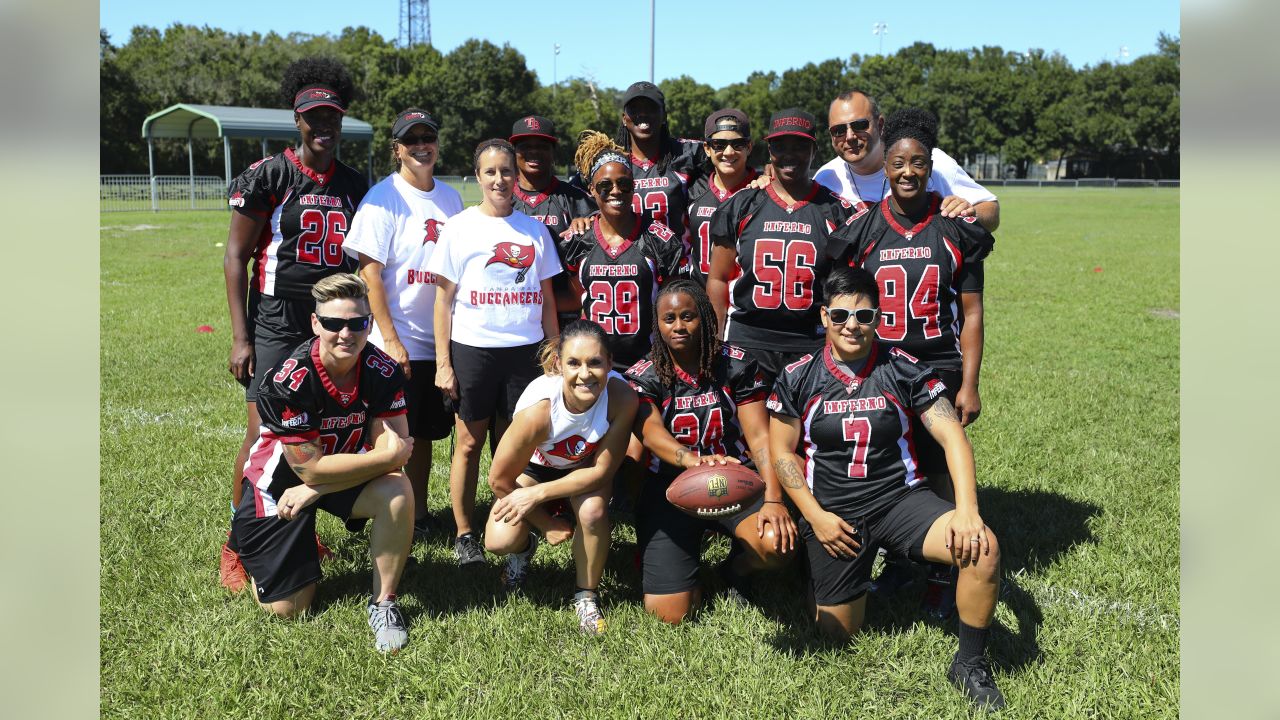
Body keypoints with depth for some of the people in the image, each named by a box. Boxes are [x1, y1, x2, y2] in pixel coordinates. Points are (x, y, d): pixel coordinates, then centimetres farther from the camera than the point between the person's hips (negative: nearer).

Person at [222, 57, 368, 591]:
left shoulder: (354, 186, 9)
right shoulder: (267, 177, -6)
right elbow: (236, 256, -4)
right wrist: (240, 337, -9)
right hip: (276, 327, -4)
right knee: (263, 434, -6)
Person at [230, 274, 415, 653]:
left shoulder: (383, 370, -18)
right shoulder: (288, 381, -28)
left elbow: (395, 452, -20)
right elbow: (310, 467, -25)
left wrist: (315, 490, -23)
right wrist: (387, 455, -23)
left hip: (343, 470, 3)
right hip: (281, 478, -3)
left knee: (398, 491, -30)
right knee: (287, 608, -1)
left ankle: (383, 602, -10)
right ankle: (249, 538, 30)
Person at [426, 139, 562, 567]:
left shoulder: (534, 230, 10)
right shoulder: (460, 227, 2)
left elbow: (546, 299, 14)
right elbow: (443, 298, 1)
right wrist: (442, 363, -4)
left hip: (525, 350, 2)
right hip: (472, 349, -2)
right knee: (470, 443, 4)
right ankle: (464, 535, 16)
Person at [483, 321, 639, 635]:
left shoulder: (621, 396, -34)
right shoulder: (537, 410, -37)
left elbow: (602, 470, -24)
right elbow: (500, 479, -23)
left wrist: (537, 494, -30)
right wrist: (547, 525, -11)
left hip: (586, 468, 1)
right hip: (535, 467, -1)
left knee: (593, 508, -32)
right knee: (499, 540, -21)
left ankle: (586, 596, -4)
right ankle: (525, 545, 19)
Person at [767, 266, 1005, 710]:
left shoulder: (905, 370, -4)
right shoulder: (797, 378, -3)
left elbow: (952, 438, -7)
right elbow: (781, 451, 3)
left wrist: (967, 510, -21)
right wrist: (816, 516, -7)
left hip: (900, 498, 0)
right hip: (833, 514, 0)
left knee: (982, 548, -27)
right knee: (837, 632, 4)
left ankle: (970, 664, -4)